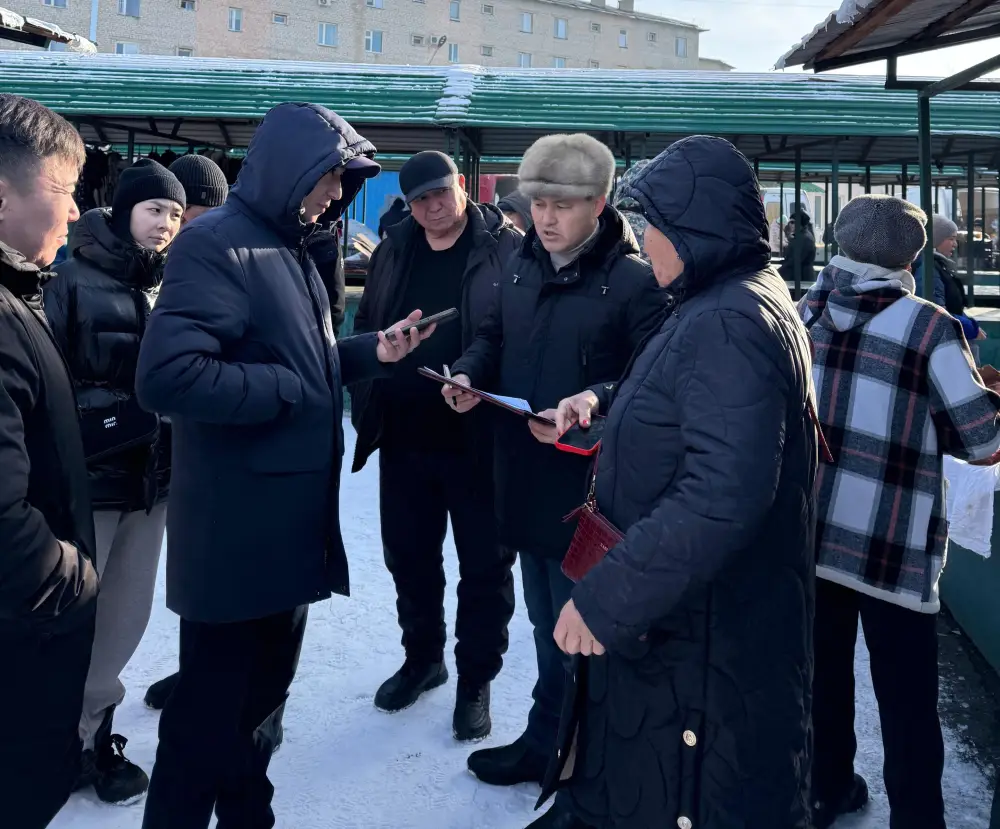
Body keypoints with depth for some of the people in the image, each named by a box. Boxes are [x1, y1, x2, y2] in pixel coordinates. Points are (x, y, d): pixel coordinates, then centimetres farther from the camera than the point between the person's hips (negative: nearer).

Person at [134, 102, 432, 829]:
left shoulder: (289, 249, 14)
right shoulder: (217, 244, -16)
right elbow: (167, 375, -28)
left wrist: (370, 353, 6)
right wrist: (283, 390, -19)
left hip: (291, 523, 9)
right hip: (235, 533, -9)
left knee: (262, 700, 21)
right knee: (211, 712, 5)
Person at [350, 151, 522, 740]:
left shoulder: (507, 250, -7)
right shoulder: (393, 251, 9)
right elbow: (365, 329, 15)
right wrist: (367, 403, 8)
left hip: (479, 441, -5)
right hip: (404, 438, 5)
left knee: (484, 564, 8)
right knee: (409, 556, 17)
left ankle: (476, 680, 25)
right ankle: (423, 657, 38)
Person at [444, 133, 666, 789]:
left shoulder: (635, 281, -14)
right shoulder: (522, 267, 8)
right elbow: (494, 338, 18)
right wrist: (470, 374, -2)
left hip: (588, 485, -7)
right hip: (525, 475, 7)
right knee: (546, 618, 21)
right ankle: (553, 739, 38)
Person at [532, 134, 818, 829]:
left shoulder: (728, 325, -25)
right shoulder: (740, 300, 9)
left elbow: (719, 498, -34)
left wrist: (604, 598, -30)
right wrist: (605, 401, 8)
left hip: (700, 635, -10)